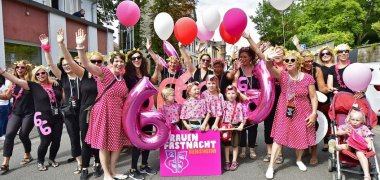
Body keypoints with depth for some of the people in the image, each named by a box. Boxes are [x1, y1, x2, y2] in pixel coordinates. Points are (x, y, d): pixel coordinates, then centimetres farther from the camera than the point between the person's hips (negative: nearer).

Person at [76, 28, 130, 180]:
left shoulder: (122, 78, 9)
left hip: (118, 113, 7)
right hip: (104, 112, -6)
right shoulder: (104, 72, -11)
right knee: (104, 143, 4)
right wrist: (80, 47, -38)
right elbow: (86, 64, -26)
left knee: (118, 142, 12)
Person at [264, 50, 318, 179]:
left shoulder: (308, 78, -8)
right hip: (284, 112, 0)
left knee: (301, 137, 14)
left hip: (302, 113, 1)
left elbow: (313, 97, -3)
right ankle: (271, 166, 10)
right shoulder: (282, 75, -10)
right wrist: (268, 59, -53)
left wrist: (314, 113, -10)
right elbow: (270, 69, -30)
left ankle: (299, 160, 41)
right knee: (279, 137, 2)